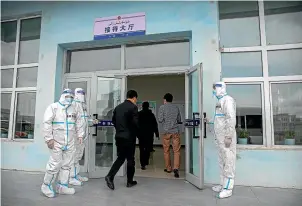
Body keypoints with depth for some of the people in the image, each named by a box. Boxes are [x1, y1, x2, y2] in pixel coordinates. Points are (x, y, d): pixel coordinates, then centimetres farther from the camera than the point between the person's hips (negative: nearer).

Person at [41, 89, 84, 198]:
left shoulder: (74, 109, 12)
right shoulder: (53, 107, -5)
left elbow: (78, 122, 19)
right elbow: (47, 123, -11)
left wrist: (80, 135, 12)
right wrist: (49, 138, -16)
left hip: (69, 142, 6)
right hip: (56, 141, -6)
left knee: (67, 164, 10)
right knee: (55, 164, -5)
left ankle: (62, 186, 24)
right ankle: (46, 185, 17)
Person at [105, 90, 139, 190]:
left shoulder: (118, 107, 7)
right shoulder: (133, 107, -13)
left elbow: (113, 120, 11)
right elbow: (135, 123, -17)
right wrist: (137, 133, -2)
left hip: (119, 136, 6)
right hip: (129, 137, -6)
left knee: (120, 158, 18)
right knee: (130, 159, 9)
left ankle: (110, 176, 5)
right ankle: (130, 181, 20)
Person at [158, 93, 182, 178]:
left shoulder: (162, 107, -1)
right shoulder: (176, 107, 8)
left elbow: (160, 120, -6)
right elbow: (179, 120, 14)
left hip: (166, 131, -1)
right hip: (176, 131, 2)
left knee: (166, 151, 12)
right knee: (176, 151, 1)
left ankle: (168, 168, 22)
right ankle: (176, 168, -12)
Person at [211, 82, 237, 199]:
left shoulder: (227, 100, -11)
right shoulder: (220, 101, 19)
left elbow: (231, 119, -20)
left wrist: (228, 136, -23)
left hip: (226, 137, -10)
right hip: (220, 137, 10)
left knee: (228, 162, -3)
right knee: (222, 162, 14)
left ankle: (228, 188, 4)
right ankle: (223, 185, 24)